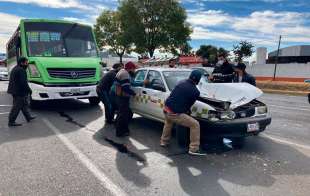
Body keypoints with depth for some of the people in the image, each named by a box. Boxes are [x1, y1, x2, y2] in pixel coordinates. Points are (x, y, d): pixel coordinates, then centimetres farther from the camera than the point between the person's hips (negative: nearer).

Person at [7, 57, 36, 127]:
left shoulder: (15, 69, 16)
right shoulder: (21, 70, -18)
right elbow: (23, 82, -23)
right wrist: (29, 90, -12)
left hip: (15, 91, 11)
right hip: (19, 92, -11)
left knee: (24, 104, 19)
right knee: (17, 107, -4)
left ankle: (28, 117, 29)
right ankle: (11, 122, 2)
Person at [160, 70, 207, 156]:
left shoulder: (181, 82, 8)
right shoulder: (195, 91, -9)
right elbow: (189, 104, 1)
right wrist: (187, 110, 22)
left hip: (166, 109, 7)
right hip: (175, 114, -7)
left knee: (168, 122, 38)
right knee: (195, 125, 2)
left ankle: (164, 141, 48)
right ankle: (194, 149, 6)